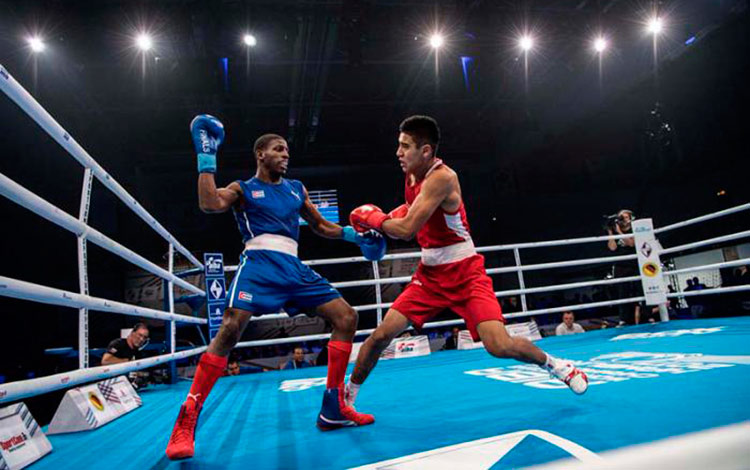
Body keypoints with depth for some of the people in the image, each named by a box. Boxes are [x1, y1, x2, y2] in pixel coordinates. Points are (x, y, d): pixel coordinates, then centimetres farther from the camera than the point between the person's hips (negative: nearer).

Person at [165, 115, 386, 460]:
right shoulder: (243, 189, 10)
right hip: (259, 262, -5)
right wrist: (206, 157, -4)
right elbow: (210, 204, -11)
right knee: (231, 328, -25)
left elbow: (321, 226, 31)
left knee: (346, 316, -3)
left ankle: (333, 409, 4)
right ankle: (186, 421, -12)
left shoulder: (296, 190, 24)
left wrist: (354, 234, 19)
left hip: (293, 267, 6)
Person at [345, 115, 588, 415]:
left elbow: (407, 230, -28)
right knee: (381, 335, -1)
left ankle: (555, 365, 15)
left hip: (465, 273, -7)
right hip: (430, 274, 7)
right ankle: (347, 396, 18)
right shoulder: (412, 177, 4)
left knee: (500, 346, -16)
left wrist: (372, 218, -11)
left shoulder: (442, 177, -23)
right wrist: (384, 219, 5)